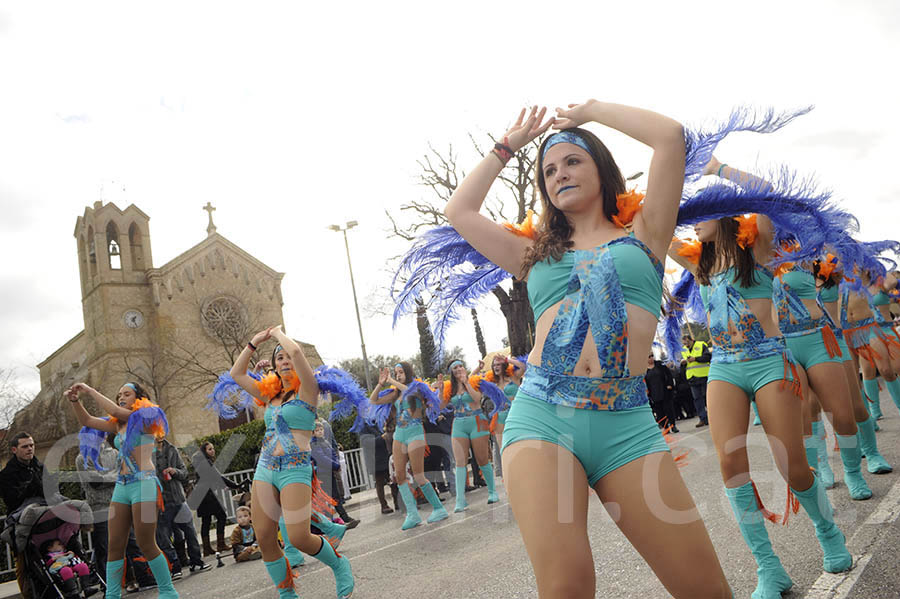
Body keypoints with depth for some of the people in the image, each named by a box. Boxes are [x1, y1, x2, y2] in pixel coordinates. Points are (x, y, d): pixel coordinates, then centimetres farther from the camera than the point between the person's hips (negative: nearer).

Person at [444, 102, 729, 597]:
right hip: (541, 415, 1)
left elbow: (670, 135, 7)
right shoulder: (536, 254, 22)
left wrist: (590, 109, 20)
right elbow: (459, 211, 23)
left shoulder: (641, 234, 16)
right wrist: (508, 146, 32)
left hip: (626, 422, -1)